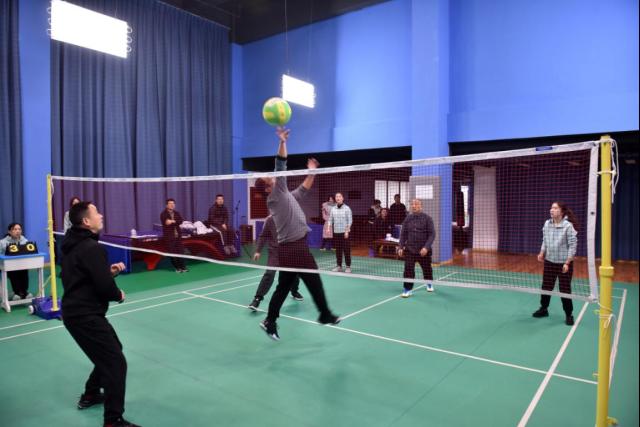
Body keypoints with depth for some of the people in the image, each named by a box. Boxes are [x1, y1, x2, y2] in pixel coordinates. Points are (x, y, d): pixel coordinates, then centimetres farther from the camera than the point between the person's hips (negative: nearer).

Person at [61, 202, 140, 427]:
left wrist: (109, 271, 5)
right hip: (85, 315, -10)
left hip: (77, 311, 10)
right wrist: (119, 295, -4)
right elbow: (105, 287, -25)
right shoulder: (91, 247, -21)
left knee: (111, 350, 26)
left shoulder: (75, 244, 10)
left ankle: (90, 395, 41)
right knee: (116, 363, -6)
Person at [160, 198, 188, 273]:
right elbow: (165, 223, -17)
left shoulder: (177, 213, 14)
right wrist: (174, 223, -17)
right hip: (169, 236, -4)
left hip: (177, 235, 4)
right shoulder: (163, 214, -1)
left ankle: (183, 267, 7)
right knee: (172, 253, -1)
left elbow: (180, 221, -4)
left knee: (180, 251, 1)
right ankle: (177, 268, 8)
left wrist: (173, 221, -19)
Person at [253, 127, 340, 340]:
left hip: (289, 248, 9)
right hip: (295, 248, -9)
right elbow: (280, 166, -18)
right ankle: (325, 315, 21)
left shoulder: (286, 197, 15)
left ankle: (270, 321, 16)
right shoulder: (276, 197, -10)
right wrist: (282, 141, -21)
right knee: (315, 282, 5)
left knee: (283, 287, 12)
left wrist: (311, 172, 24)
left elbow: (304, 190, 30)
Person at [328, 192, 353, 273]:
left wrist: (347, 231, -13)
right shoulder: (333, 209, 8)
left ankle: (348, 266, 5)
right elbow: (330, 219, 11)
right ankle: (339, 266, 16)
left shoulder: (347, 208, -4)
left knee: (346, 250, -1)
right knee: (338, 250, 7)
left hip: (345, 232, -4)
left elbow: (350, 220, -6)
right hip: (336, 232, 4)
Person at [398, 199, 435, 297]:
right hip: (409, 249, 1)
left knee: (427, 269, 16)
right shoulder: (407, 219, 3)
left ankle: (429, 283, 45)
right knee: (408, 269, -11)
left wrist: (426, 247, -21)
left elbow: (432, 234, -10)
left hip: (423, 250, -1)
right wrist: (400, 247, -2)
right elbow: (403, 234, 8)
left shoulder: (427, 218, -7)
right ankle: (408, 289, 1)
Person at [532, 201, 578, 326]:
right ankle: (543, 309, 30)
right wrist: (542, 253, -1)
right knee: (546, 286, 13)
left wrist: (567, 263, -16)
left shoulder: (568, 226, -15)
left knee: (565, 289, 4)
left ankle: (569, 315, 19)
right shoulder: (547, 224, 1)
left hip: (564, 263, -5)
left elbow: (573, 245, -13)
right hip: (549, 262, 5)